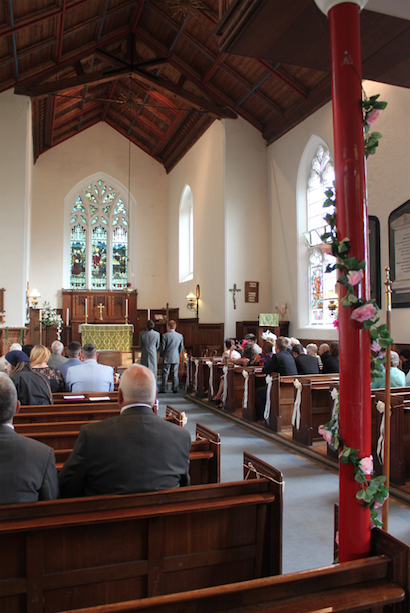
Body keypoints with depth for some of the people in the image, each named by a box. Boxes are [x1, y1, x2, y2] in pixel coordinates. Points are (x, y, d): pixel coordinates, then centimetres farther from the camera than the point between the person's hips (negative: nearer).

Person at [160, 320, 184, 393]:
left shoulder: (165, 335, -11)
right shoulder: (180, 336, 1)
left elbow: (162, 347, -7)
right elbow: (181, 347, 7)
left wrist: (163, 355, 10)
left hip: (167, 358, -3)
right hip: (176, 358, 3)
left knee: (165, 374, 4)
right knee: (175, 374, 8)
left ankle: (164, 389, 7)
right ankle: (175, 389, 10)